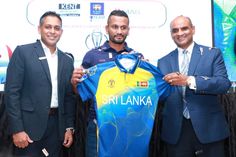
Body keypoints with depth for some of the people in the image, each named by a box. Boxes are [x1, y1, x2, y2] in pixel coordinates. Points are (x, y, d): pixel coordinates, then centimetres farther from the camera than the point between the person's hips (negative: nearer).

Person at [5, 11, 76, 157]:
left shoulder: (67, 60, 10)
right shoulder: (23, 52, -3)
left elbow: (69, 96, 12)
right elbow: (12, 92, -7)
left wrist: (69, 128, 7)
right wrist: (17, 129, -12)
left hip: (56, 125, 4)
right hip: (29, 125, -4)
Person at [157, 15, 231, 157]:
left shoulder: (213, 54, 2)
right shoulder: (163, 62, 9)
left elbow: (224, 83, -12)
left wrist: (189, 80, -22)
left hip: (208, 127, -1)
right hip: (175, 130, 2)